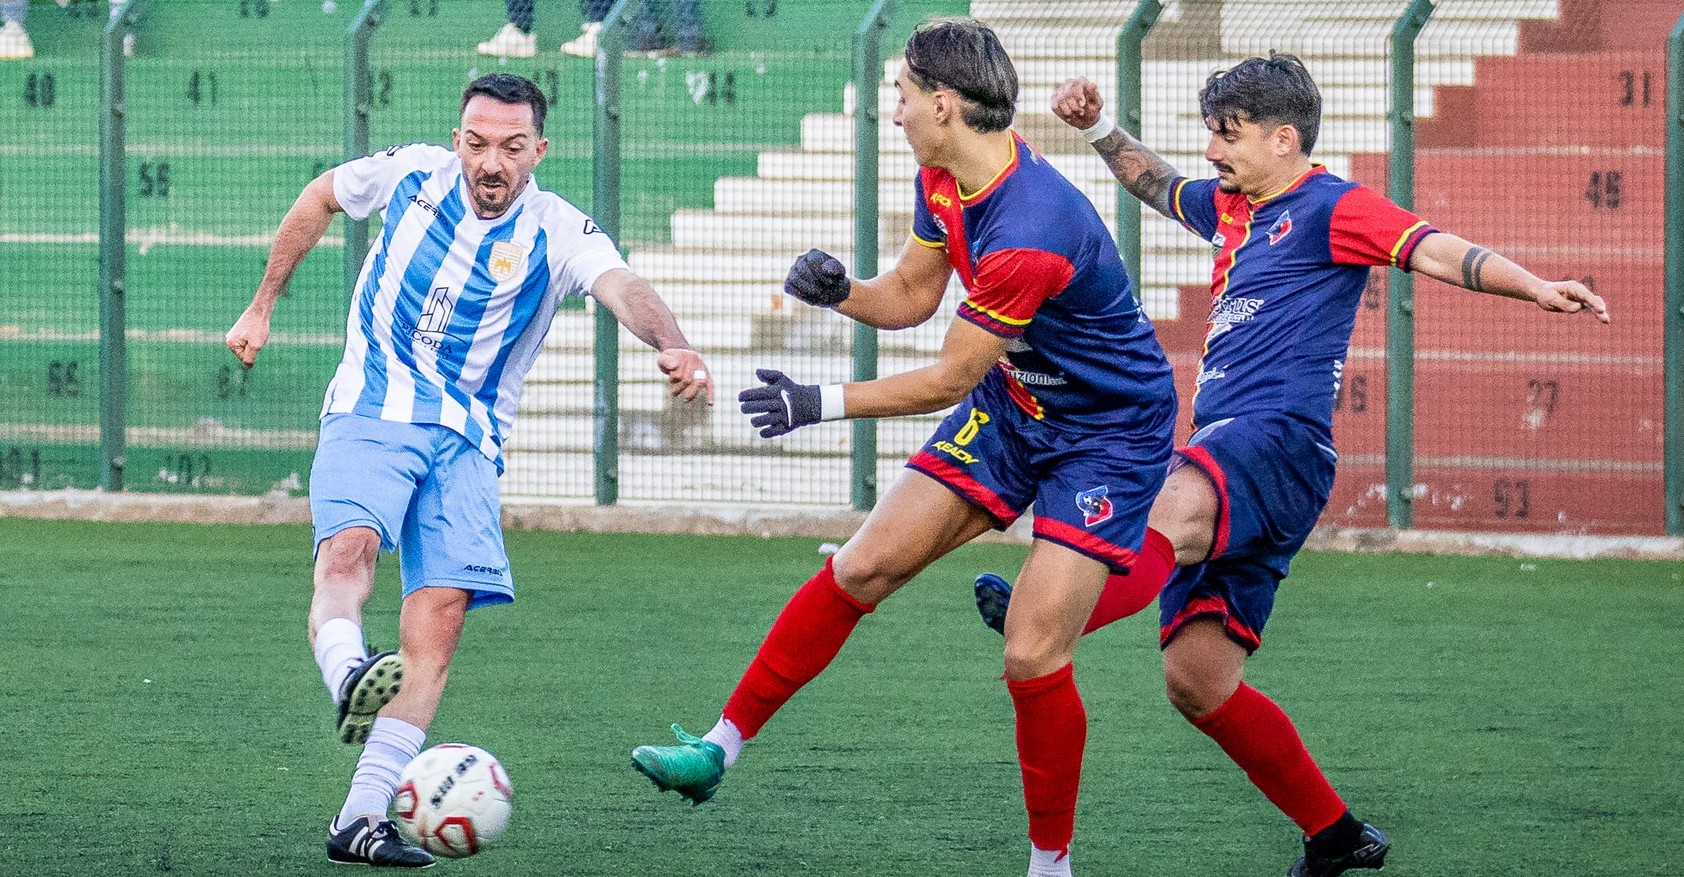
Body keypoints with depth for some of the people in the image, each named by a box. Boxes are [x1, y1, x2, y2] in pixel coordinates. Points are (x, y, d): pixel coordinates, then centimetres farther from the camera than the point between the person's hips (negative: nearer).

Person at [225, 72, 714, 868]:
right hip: (371, 412, 0)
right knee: (349, 547, -30)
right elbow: (318, 199, 19)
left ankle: (361, 819, -14)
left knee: (442, 611, -14)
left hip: (467, 442, 0)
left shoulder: (557, 234, -8)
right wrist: (262, 308, 20)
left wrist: (673, 347, -50)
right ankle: (348, 674, -60)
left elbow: (622, 287, -29)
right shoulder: (412, 175, -1)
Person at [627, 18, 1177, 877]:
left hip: (1108, 436, -8)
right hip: (1011, 409, 8)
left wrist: (822, 403, -19)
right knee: (861, 567, 0)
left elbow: (950, 379, -25)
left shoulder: (1031, 233, -34)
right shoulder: (942, 181, -6)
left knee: (1032, 655, -14)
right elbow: (912, 292, 9)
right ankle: (722, 746, 7)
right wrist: (839, 289, -12)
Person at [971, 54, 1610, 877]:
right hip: (1220, 461, 9)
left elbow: (1435, 251, -13)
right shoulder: (1233, 209, 25)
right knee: (1196, 679, 1)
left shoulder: (1329, 207, 1)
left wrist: (1534, 286, -28)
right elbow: (1156, 184, 46)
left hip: (1279, 442, -9)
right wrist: (1100, 129, 31)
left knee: (1174, 512, -39)